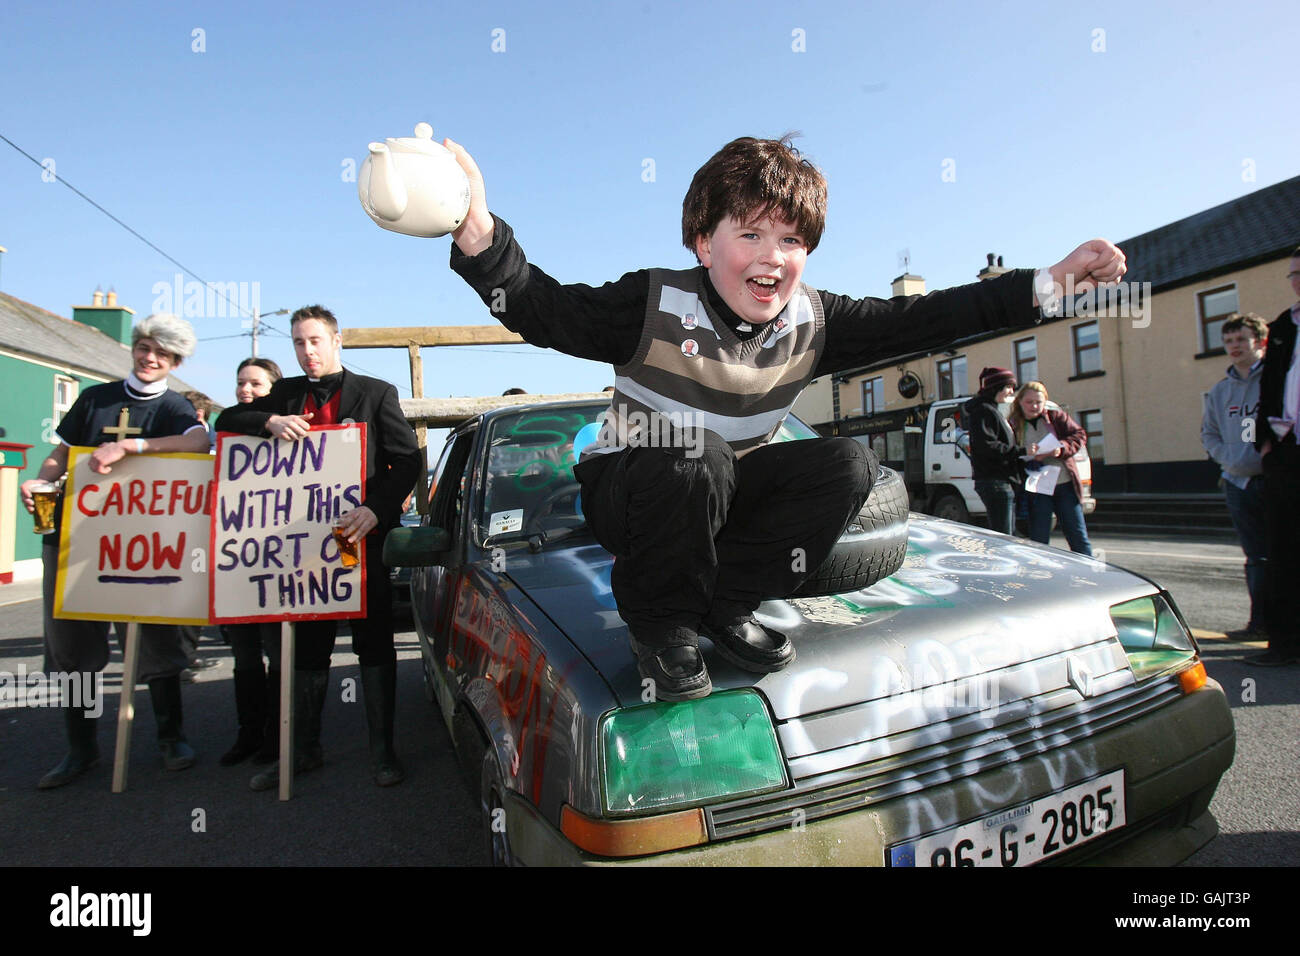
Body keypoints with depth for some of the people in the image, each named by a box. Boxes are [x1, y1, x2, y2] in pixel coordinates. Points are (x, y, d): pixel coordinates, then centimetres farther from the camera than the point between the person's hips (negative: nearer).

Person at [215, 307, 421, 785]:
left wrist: (376, 509, -19)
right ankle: (304, 750, 26)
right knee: (307, 647, 12)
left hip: (362, 536, -3)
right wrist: (269, 421, -10)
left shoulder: (375, 393, 2)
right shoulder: (285, 395, 14)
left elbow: (407, 460, -3)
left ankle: (382, 750, 15)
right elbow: (226, 420, 10)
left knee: (374, 645, 4)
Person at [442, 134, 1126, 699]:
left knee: (848, 464, -14)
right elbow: (541, 309, -21)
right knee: (696, 457, -38)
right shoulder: (655, 304, -19)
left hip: (725, 498, 5)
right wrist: (481, 233, -39)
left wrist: (1051, 280, -4)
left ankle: (727, 606, -7)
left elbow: (919, 319, -2)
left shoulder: (811, 322, -5)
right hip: (624, 493, -5)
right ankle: (662, 624, -13)